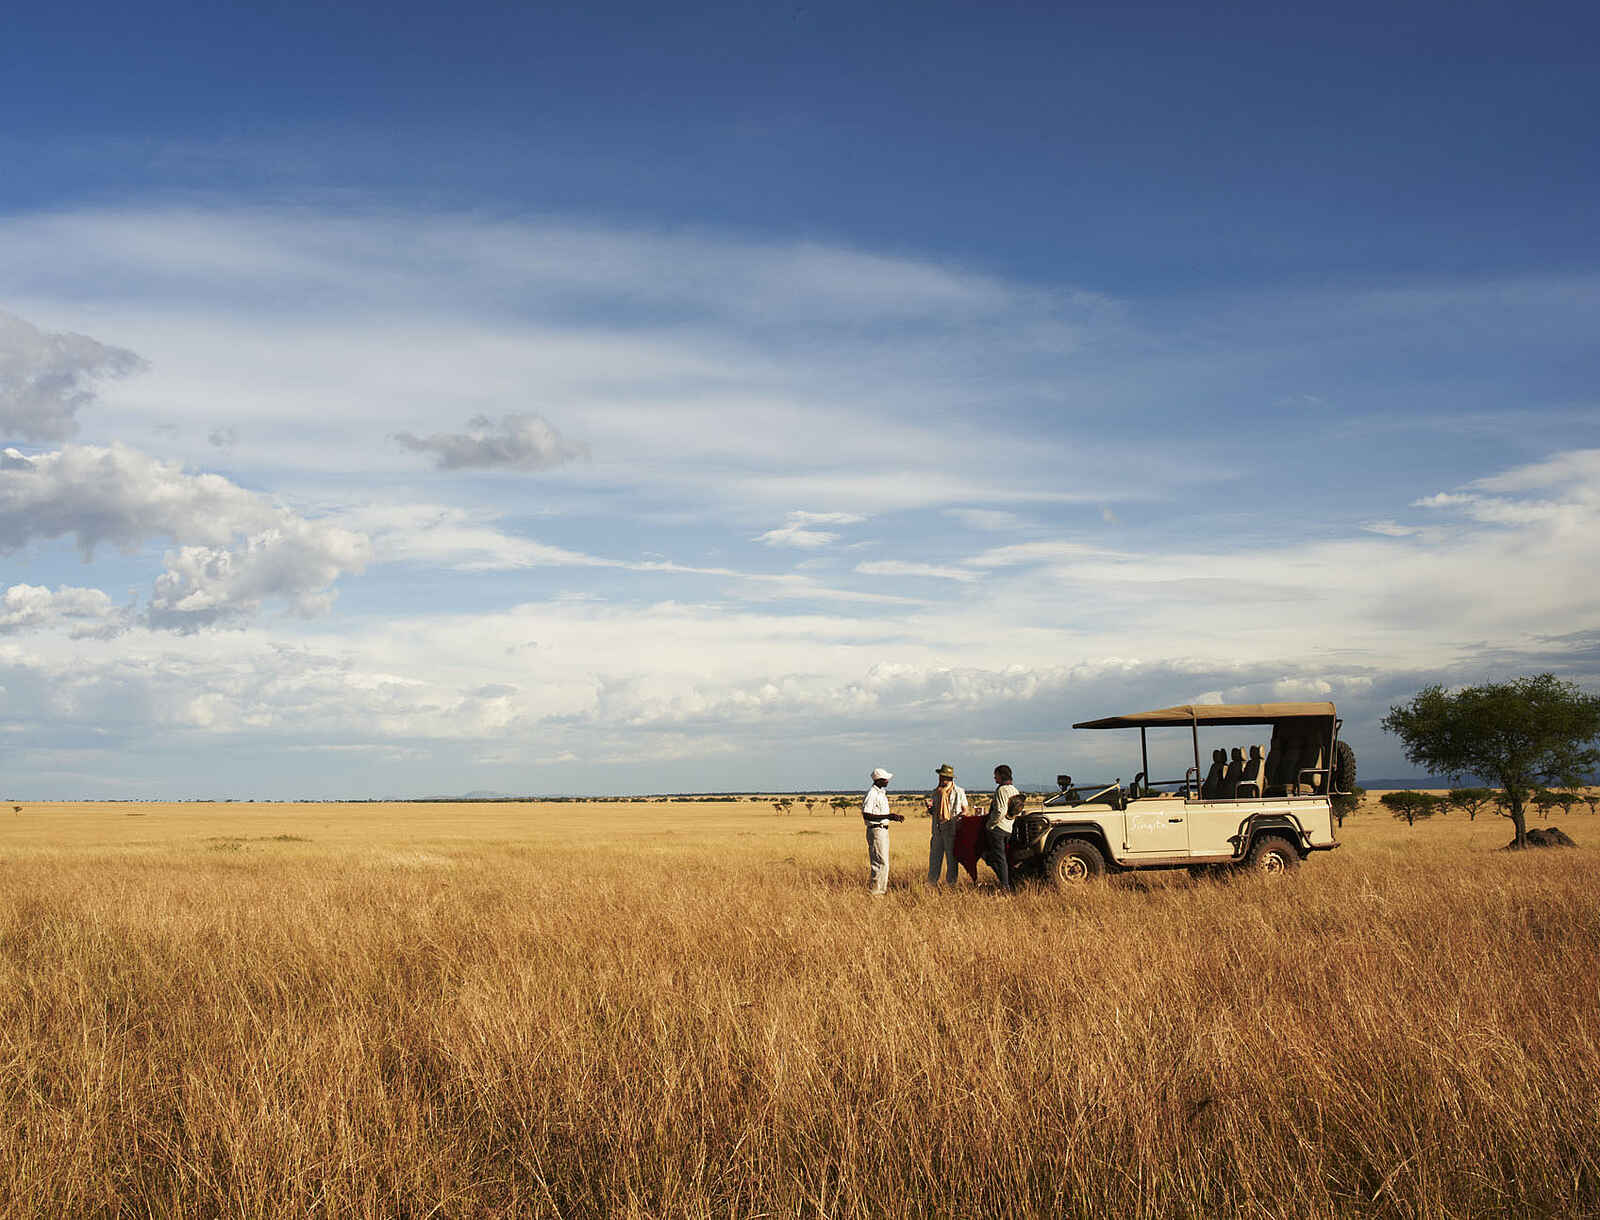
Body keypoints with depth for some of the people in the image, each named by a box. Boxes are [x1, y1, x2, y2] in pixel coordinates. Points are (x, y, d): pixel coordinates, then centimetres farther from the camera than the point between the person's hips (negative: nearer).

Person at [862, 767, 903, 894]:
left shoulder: (882, 793, 16)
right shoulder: (871, 794, -14)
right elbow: (866, 815, -22)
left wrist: (894, 816, 9)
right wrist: (887, 816, -26)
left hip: (883, 830, 10)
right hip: (876, 830, -10)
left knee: (883, 862, 13)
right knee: (881, 863, -11)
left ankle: (882, 889, 18)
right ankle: (875, 890, -7)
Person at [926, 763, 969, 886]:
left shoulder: (959, 792, 2)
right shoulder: (936, 792, 14)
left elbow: (965, 810, 5)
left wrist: (960, 816, -17)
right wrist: (929, 808, -3)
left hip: (952, 830, -4)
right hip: (937, 830, 4)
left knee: (952, 859, 0)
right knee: (934, 858, 5)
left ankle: (951, 883, 7)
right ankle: (931, 882, 11)